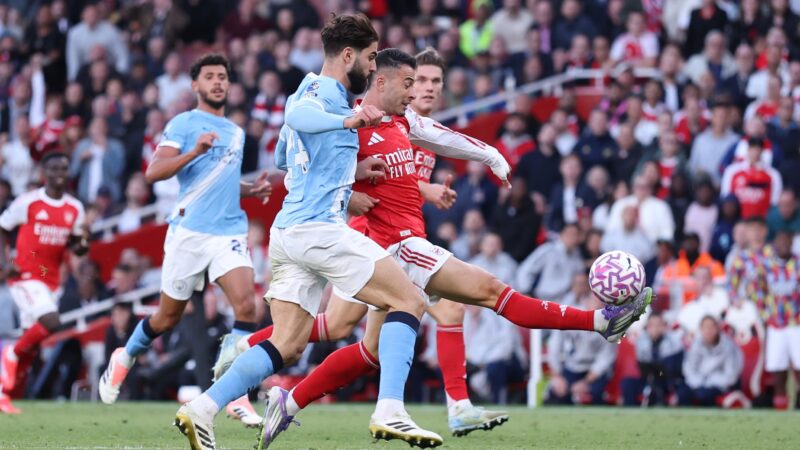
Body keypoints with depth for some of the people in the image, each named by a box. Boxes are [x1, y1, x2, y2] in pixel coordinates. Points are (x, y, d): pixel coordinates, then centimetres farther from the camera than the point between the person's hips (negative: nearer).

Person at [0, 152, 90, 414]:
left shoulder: (75, 209, 7)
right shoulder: (28, 202, -7)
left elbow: (75, 247, 16)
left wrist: (82, 244, -8)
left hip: (51, 279, 6)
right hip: (25, 275, -6)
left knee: (32, 342, 5)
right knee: (50, 321, -26)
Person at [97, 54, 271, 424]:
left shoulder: (236, 133, 19)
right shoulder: (183, 124, -1)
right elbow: (153, 172, -14)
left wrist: (252, 190, 13)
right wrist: (194, 152, -27)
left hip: (230, 231, 4)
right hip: (190, 231, -4)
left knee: (246, 305, -18)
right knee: (168, 317, 8)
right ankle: (124, 359, 37)